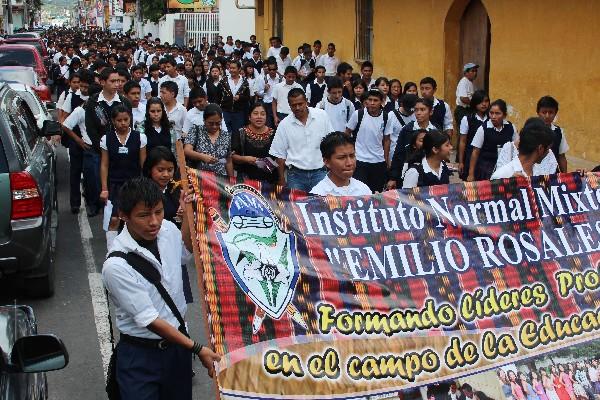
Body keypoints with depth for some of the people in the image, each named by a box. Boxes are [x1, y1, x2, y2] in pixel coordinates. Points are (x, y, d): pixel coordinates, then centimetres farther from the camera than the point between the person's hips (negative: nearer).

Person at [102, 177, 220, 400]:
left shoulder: (168, 229, -7)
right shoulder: (116, 266, -26)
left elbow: (185, 253, 18)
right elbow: (148, 319, -21)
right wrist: (197, 349, -20)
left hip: (177, 342, 6)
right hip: (140, 354, -6)